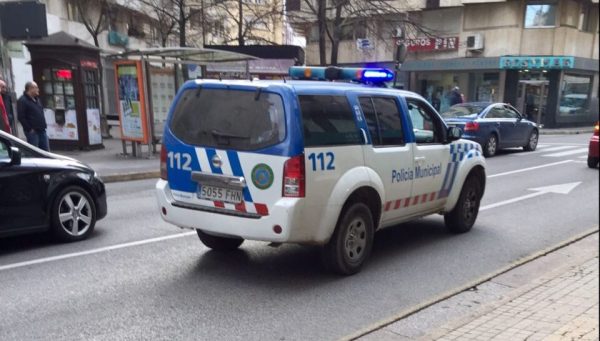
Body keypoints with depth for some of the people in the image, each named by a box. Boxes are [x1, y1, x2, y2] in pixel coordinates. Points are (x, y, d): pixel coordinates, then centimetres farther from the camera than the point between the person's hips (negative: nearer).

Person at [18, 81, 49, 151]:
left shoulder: (36, 99, 18)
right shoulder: (22, 100, -8)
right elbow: (21, 117, -15)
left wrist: (44, 126, 15)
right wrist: (29, 129, -16)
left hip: (42, 130, 8)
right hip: (32, 132, -8)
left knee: (46, 150, 9)